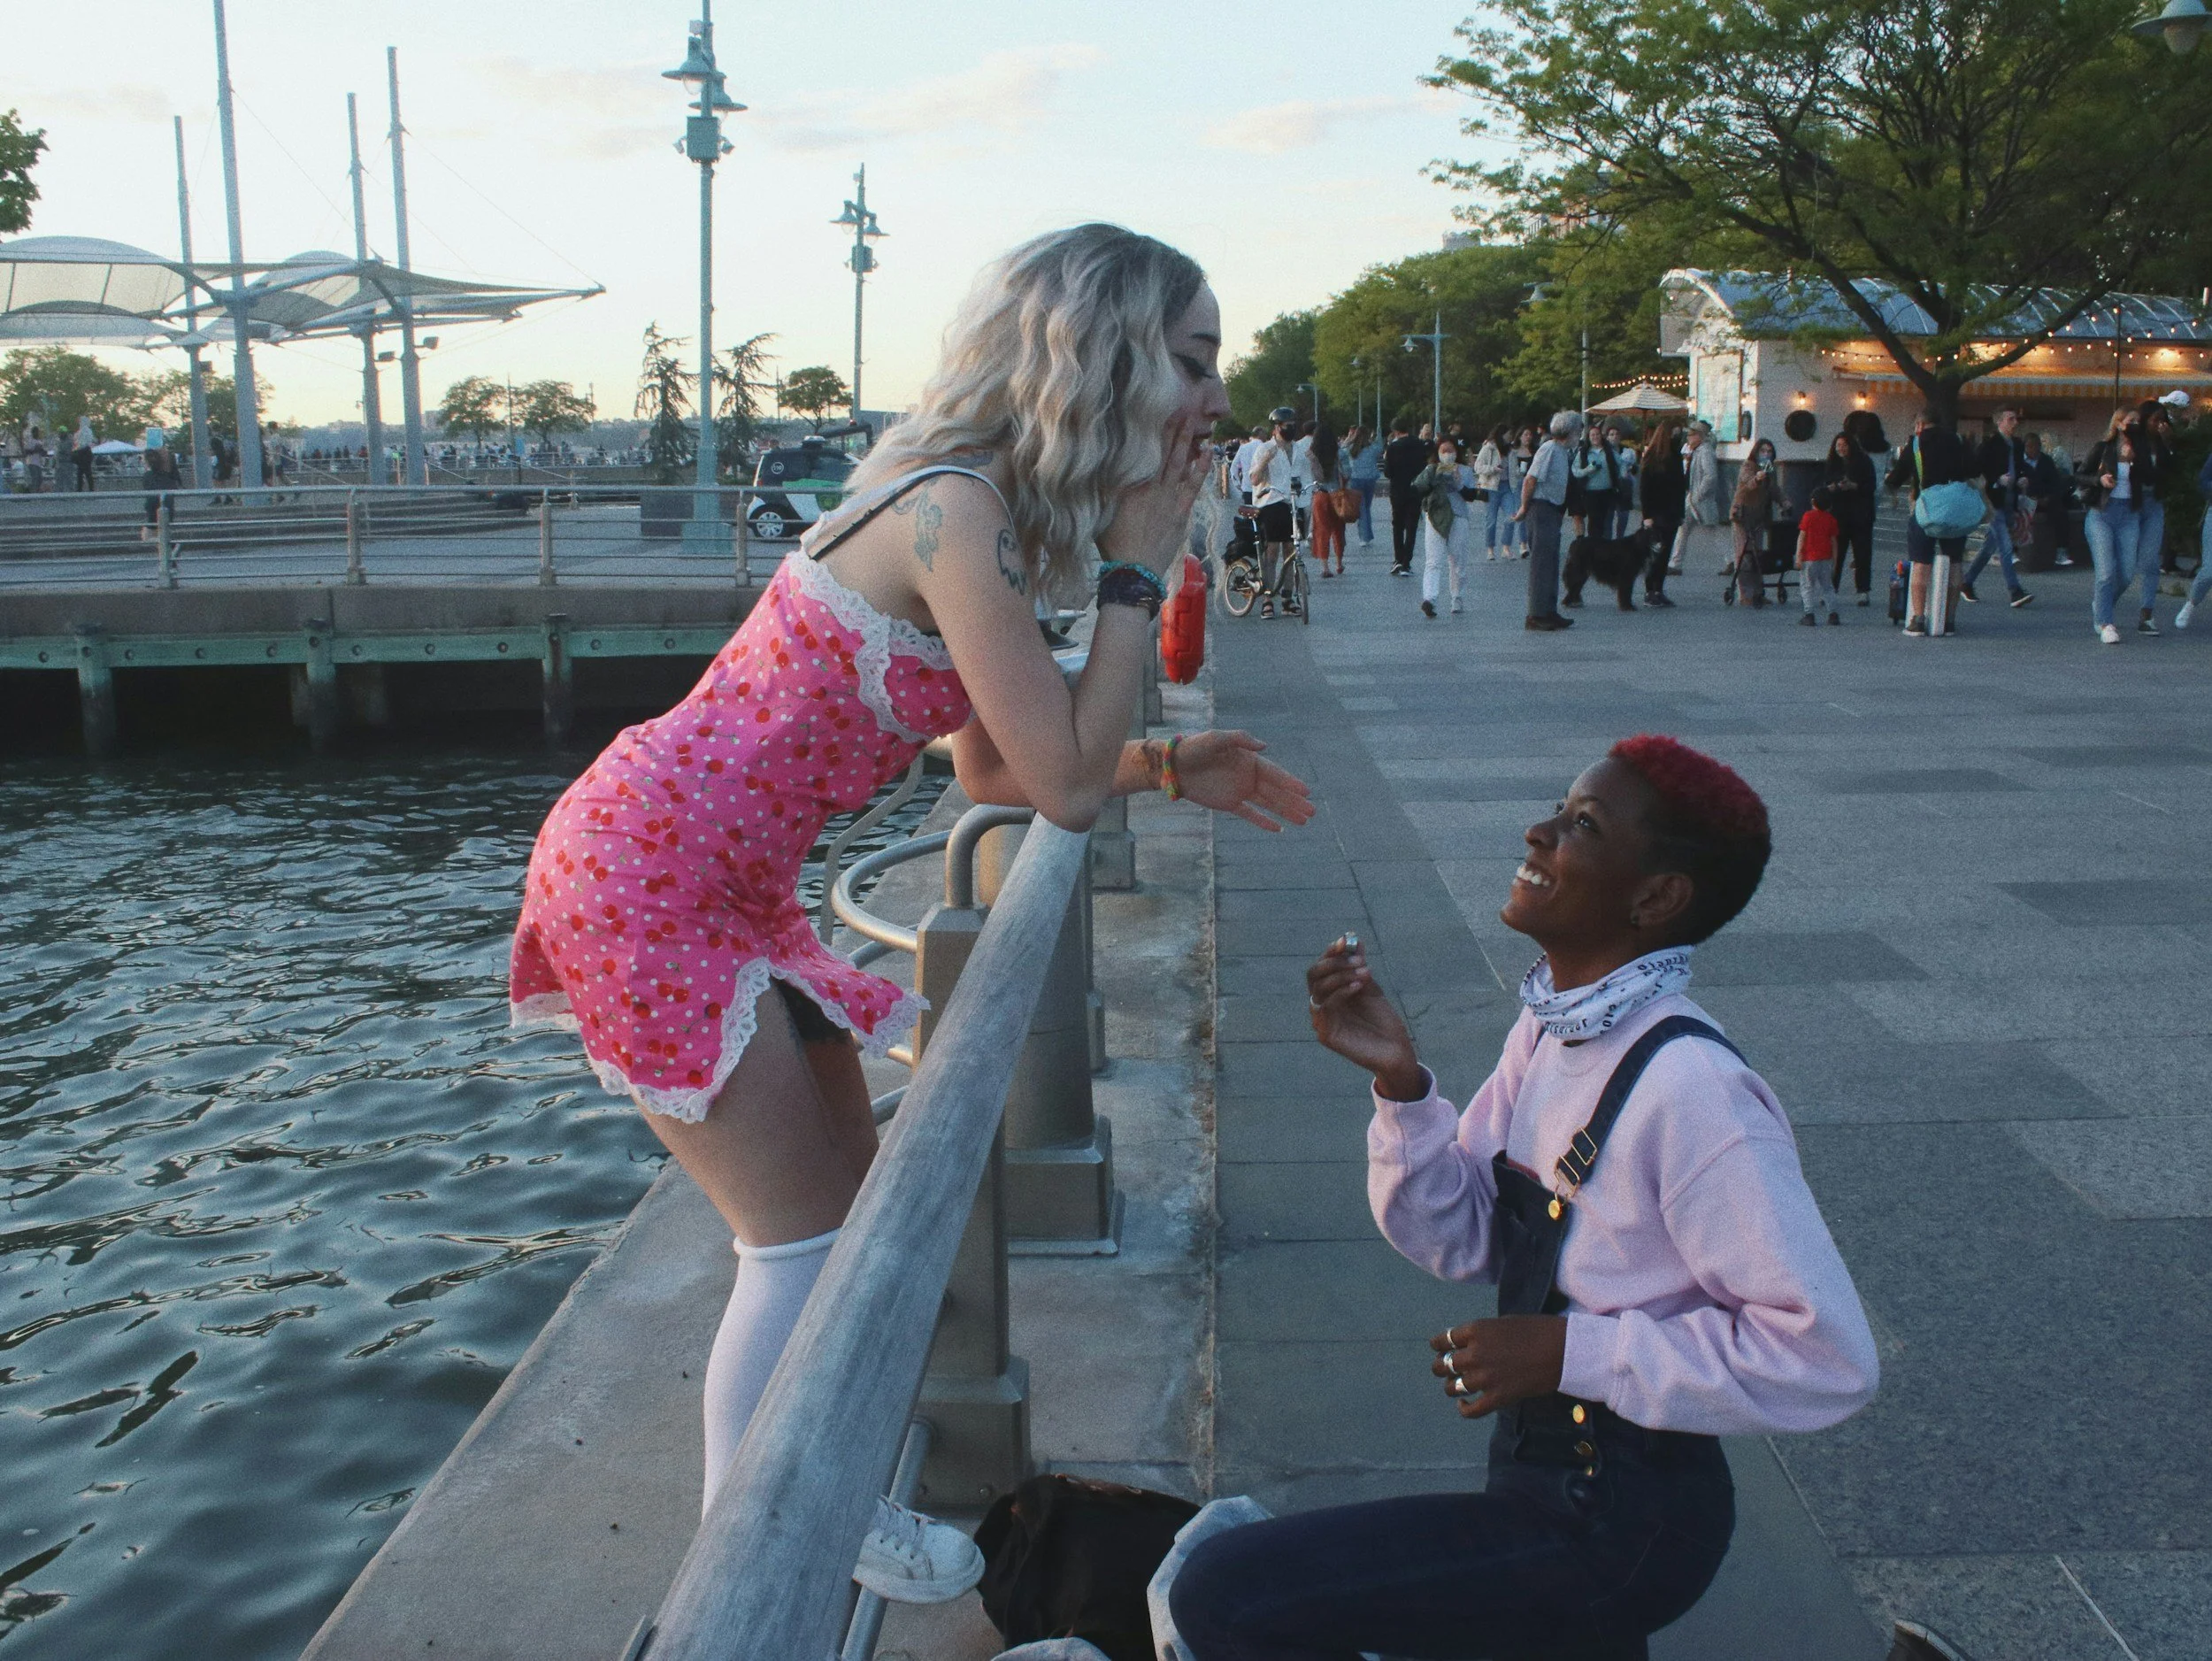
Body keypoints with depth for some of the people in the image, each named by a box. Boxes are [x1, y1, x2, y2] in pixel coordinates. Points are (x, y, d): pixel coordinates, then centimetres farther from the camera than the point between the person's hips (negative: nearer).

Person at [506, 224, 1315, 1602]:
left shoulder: (984, 509, 7)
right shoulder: (961, 513, -23)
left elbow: (997, 766, 13)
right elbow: (1066, 790, -23)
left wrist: (1168, 765, 3)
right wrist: (1142, 567, -15)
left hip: (717, 880, 10)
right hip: (647, 881, -10)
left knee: (852, 1205, 17)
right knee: (812, 1240, -1)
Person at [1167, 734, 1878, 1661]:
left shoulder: (1689, 1088, -25)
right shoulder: (1548, 1029, 1)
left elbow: (1829, 1359, -24)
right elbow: (1459, 1242, 3)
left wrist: (1569, 1351, -22)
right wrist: (1397, 1081, -12)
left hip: (1620, 1521, -8)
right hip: (1536, 1469, 8)